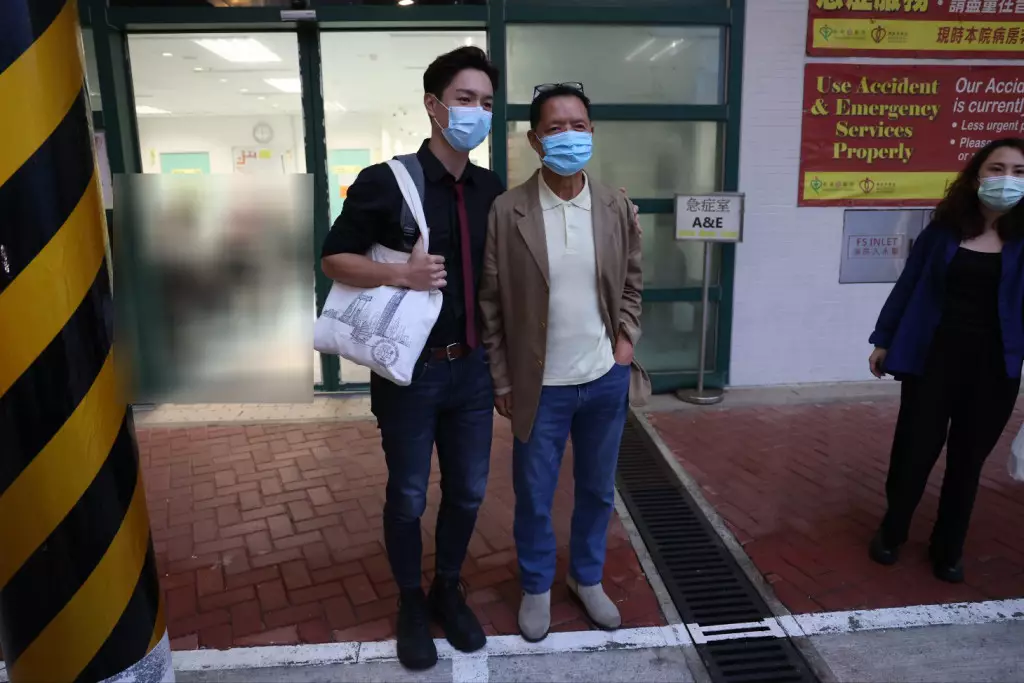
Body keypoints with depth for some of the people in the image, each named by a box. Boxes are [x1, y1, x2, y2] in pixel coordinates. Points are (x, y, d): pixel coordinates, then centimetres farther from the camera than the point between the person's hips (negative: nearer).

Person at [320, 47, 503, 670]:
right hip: (409, 371, -4)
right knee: (408, 497, 12)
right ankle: (411, 603, 37)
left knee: (468, 491, 16)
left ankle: (449, 590, 41)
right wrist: (400, 273, -21)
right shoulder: (385, 182, -11)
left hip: (472, 368, 4)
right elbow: (335, 260, -6)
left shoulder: (493, 190, 3)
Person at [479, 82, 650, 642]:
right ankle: (536, 588, 37)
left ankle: (588, 578, 42)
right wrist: (501, 380, -5)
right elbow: (491, 302, -6)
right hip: (540, 385, -2)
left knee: (598, 490, 18)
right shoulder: (507, 211, -11)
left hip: (605, 378, 3)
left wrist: (627, 337, -2)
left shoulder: (616, 208, -1)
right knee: (534, 497, 12)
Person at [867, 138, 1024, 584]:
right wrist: (884, 341, 7)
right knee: (914, 451, 6)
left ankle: (948, 548, 31)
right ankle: (892, 532, 29)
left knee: (967, 460, 12)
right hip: (933, 357, 0)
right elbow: (909, 284, 5)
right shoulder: (944, 229, -2)